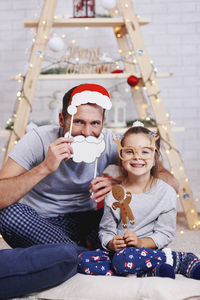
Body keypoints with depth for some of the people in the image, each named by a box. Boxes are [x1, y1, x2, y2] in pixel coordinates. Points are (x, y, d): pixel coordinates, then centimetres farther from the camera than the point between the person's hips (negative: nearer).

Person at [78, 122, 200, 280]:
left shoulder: (166, 192, -2)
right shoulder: (114, 194, 4)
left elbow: (165, 233, -2)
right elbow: (106, 230, 8)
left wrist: (141, 242, -18)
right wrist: (112, 243, -14)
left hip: (148, 251, -4)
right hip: (119, 252, 4)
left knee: (124, 259, -36)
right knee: (85, 260, -23)